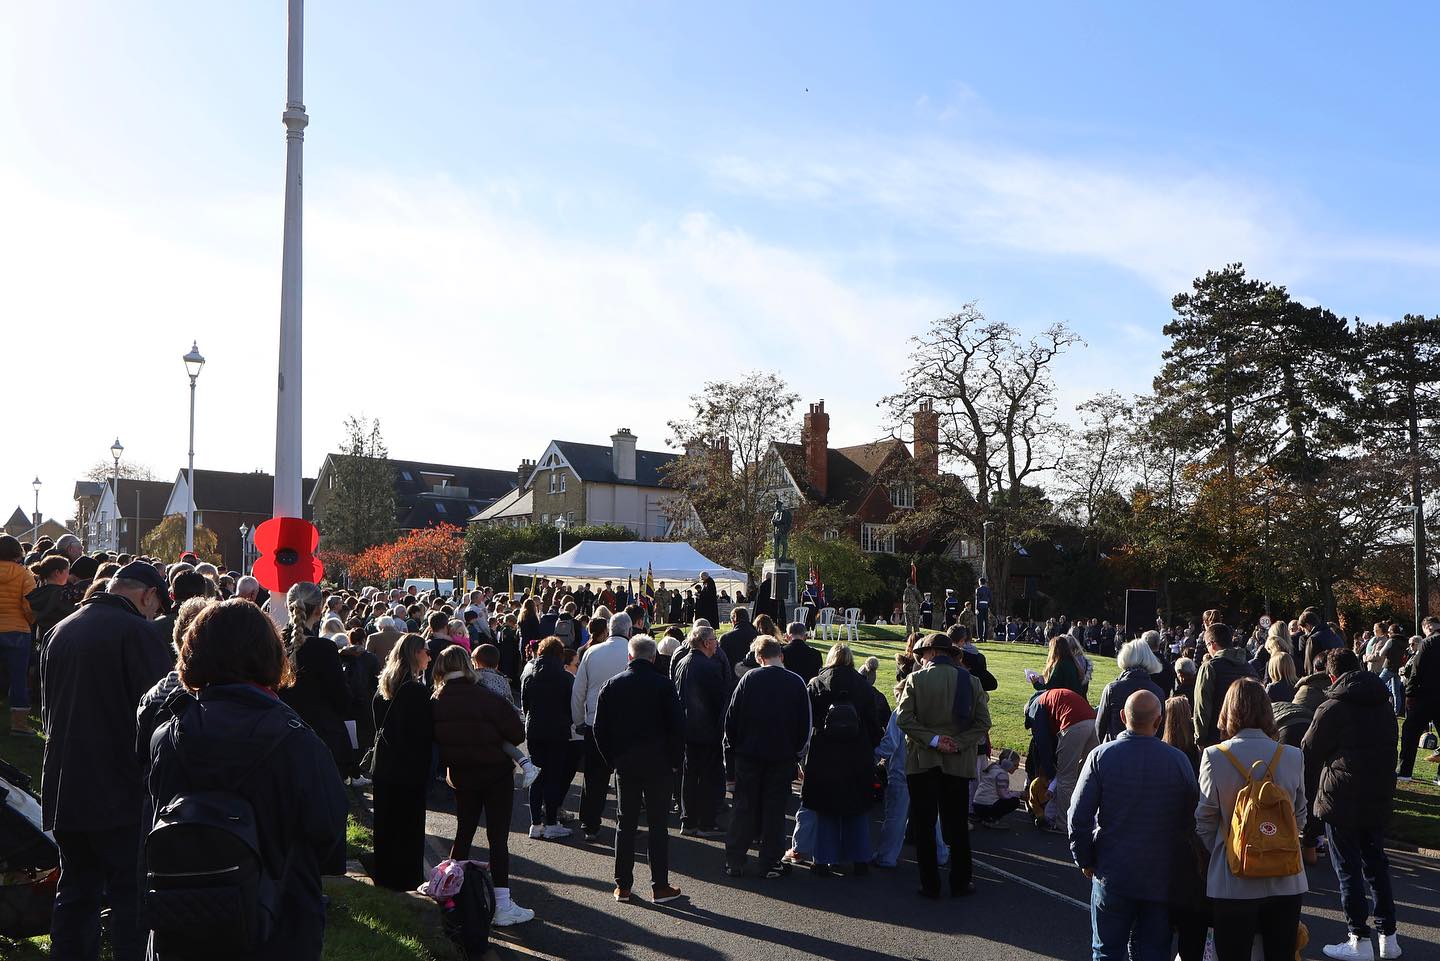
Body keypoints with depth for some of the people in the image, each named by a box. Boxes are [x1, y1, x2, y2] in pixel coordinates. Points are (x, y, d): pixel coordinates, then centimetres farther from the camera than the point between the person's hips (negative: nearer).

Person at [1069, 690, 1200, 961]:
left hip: (1112, 875, -1)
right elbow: (1191, 820, 0)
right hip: (1161, 877, 1)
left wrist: (1085, 860, 5)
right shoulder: (1178, 761, -9)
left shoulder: (1101, 756, -11)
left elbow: (1078, 816, -10)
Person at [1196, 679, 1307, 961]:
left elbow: (1205, 821, -5)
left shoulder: (1214, 756, -11)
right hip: (1286, 881, 3)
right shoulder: (1292, 756, -3)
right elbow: (1300, 817, 7)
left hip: (1233, 882, -3)